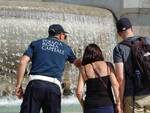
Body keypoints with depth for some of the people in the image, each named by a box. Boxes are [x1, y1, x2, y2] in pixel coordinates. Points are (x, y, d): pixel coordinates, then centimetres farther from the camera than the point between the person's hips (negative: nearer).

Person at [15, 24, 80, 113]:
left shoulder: (36, 43, 18)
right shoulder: (66, 48, 21)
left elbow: (23, 62, 5)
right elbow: (77, 63, 37)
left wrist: (19, 85, 4)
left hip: (36, 83, -1)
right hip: (54, 87, 1)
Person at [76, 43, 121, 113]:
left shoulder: (83, 69, 5)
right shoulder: (108, 65, 3)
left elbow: (79, 92, -1)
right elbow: (115, 85, -7)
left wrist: (83, 106, 13)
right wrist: (118, 103, -2)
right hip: (107, 105, -1)